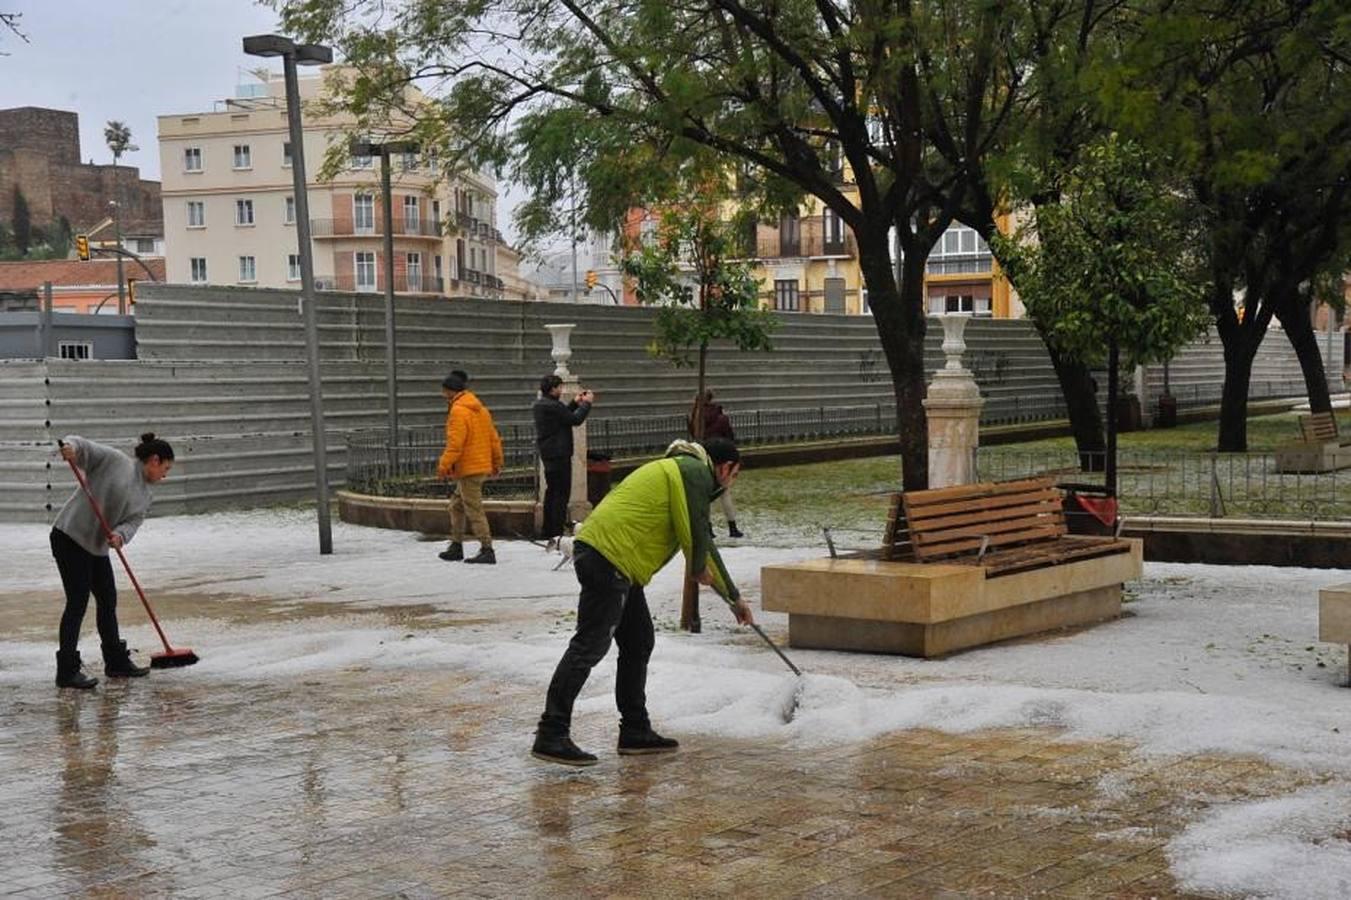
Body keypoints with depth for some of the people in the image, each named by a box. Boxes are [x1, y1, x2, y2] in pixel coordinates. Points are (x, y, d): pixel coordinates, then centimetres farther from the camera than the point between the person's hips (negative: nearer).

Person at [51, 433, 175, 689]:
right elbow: (82, 446, -12)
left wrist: (120, 535, -21)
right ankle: (67, 671, -5)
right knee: (78, 602, -10)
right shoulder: (114, 460, -6)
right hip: (70, 537, -9)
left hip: (97, 547, 9)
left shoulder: (145, 495, 14)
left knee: (108, 600, 15)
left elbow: (133, 522, 1)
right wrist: (71, 446, -36)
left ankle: (116, 661, 29)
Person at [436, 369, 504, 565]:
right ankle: (456, 546, 23)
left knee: (473, 509, -7)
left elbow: (455, 442, -21)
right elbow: (494, 437, 18)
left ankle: (487, 550, -8)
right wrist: (497, 462, 24)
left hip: (468, 468, -10)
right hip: (482, 466, 10)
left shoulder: (458, 411, -15)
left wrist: (444, 465, -18)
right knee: (457, 504, 18)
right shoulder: (479, 408, 14)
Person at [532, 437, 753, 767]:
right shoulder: (696, 472, -3)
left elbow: (703, 543, 37)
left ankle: (635, 731, 23)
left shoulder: (679, 469, 29)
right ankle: (551, 736, -11)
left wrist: (734, 598, 42)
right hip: (609, 556, -10)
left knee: (638, 643, 16)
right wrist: (699, 569, 12)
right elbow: (693, 532, -11)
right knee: (589, 646, -11)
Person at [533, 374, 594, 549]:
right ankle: (556, 534, -11)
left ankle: (549, 534, 20)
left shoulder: (540, 405, 10)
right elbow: (576, 420, -14)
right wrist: (586, 403, -1)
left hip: (547, 454, 10)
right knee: (561, 493, -8)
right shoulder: (553, 406, -20)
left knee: (551, 491, 15)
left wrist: (576, 403, 15)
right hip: (559, 454, -10)